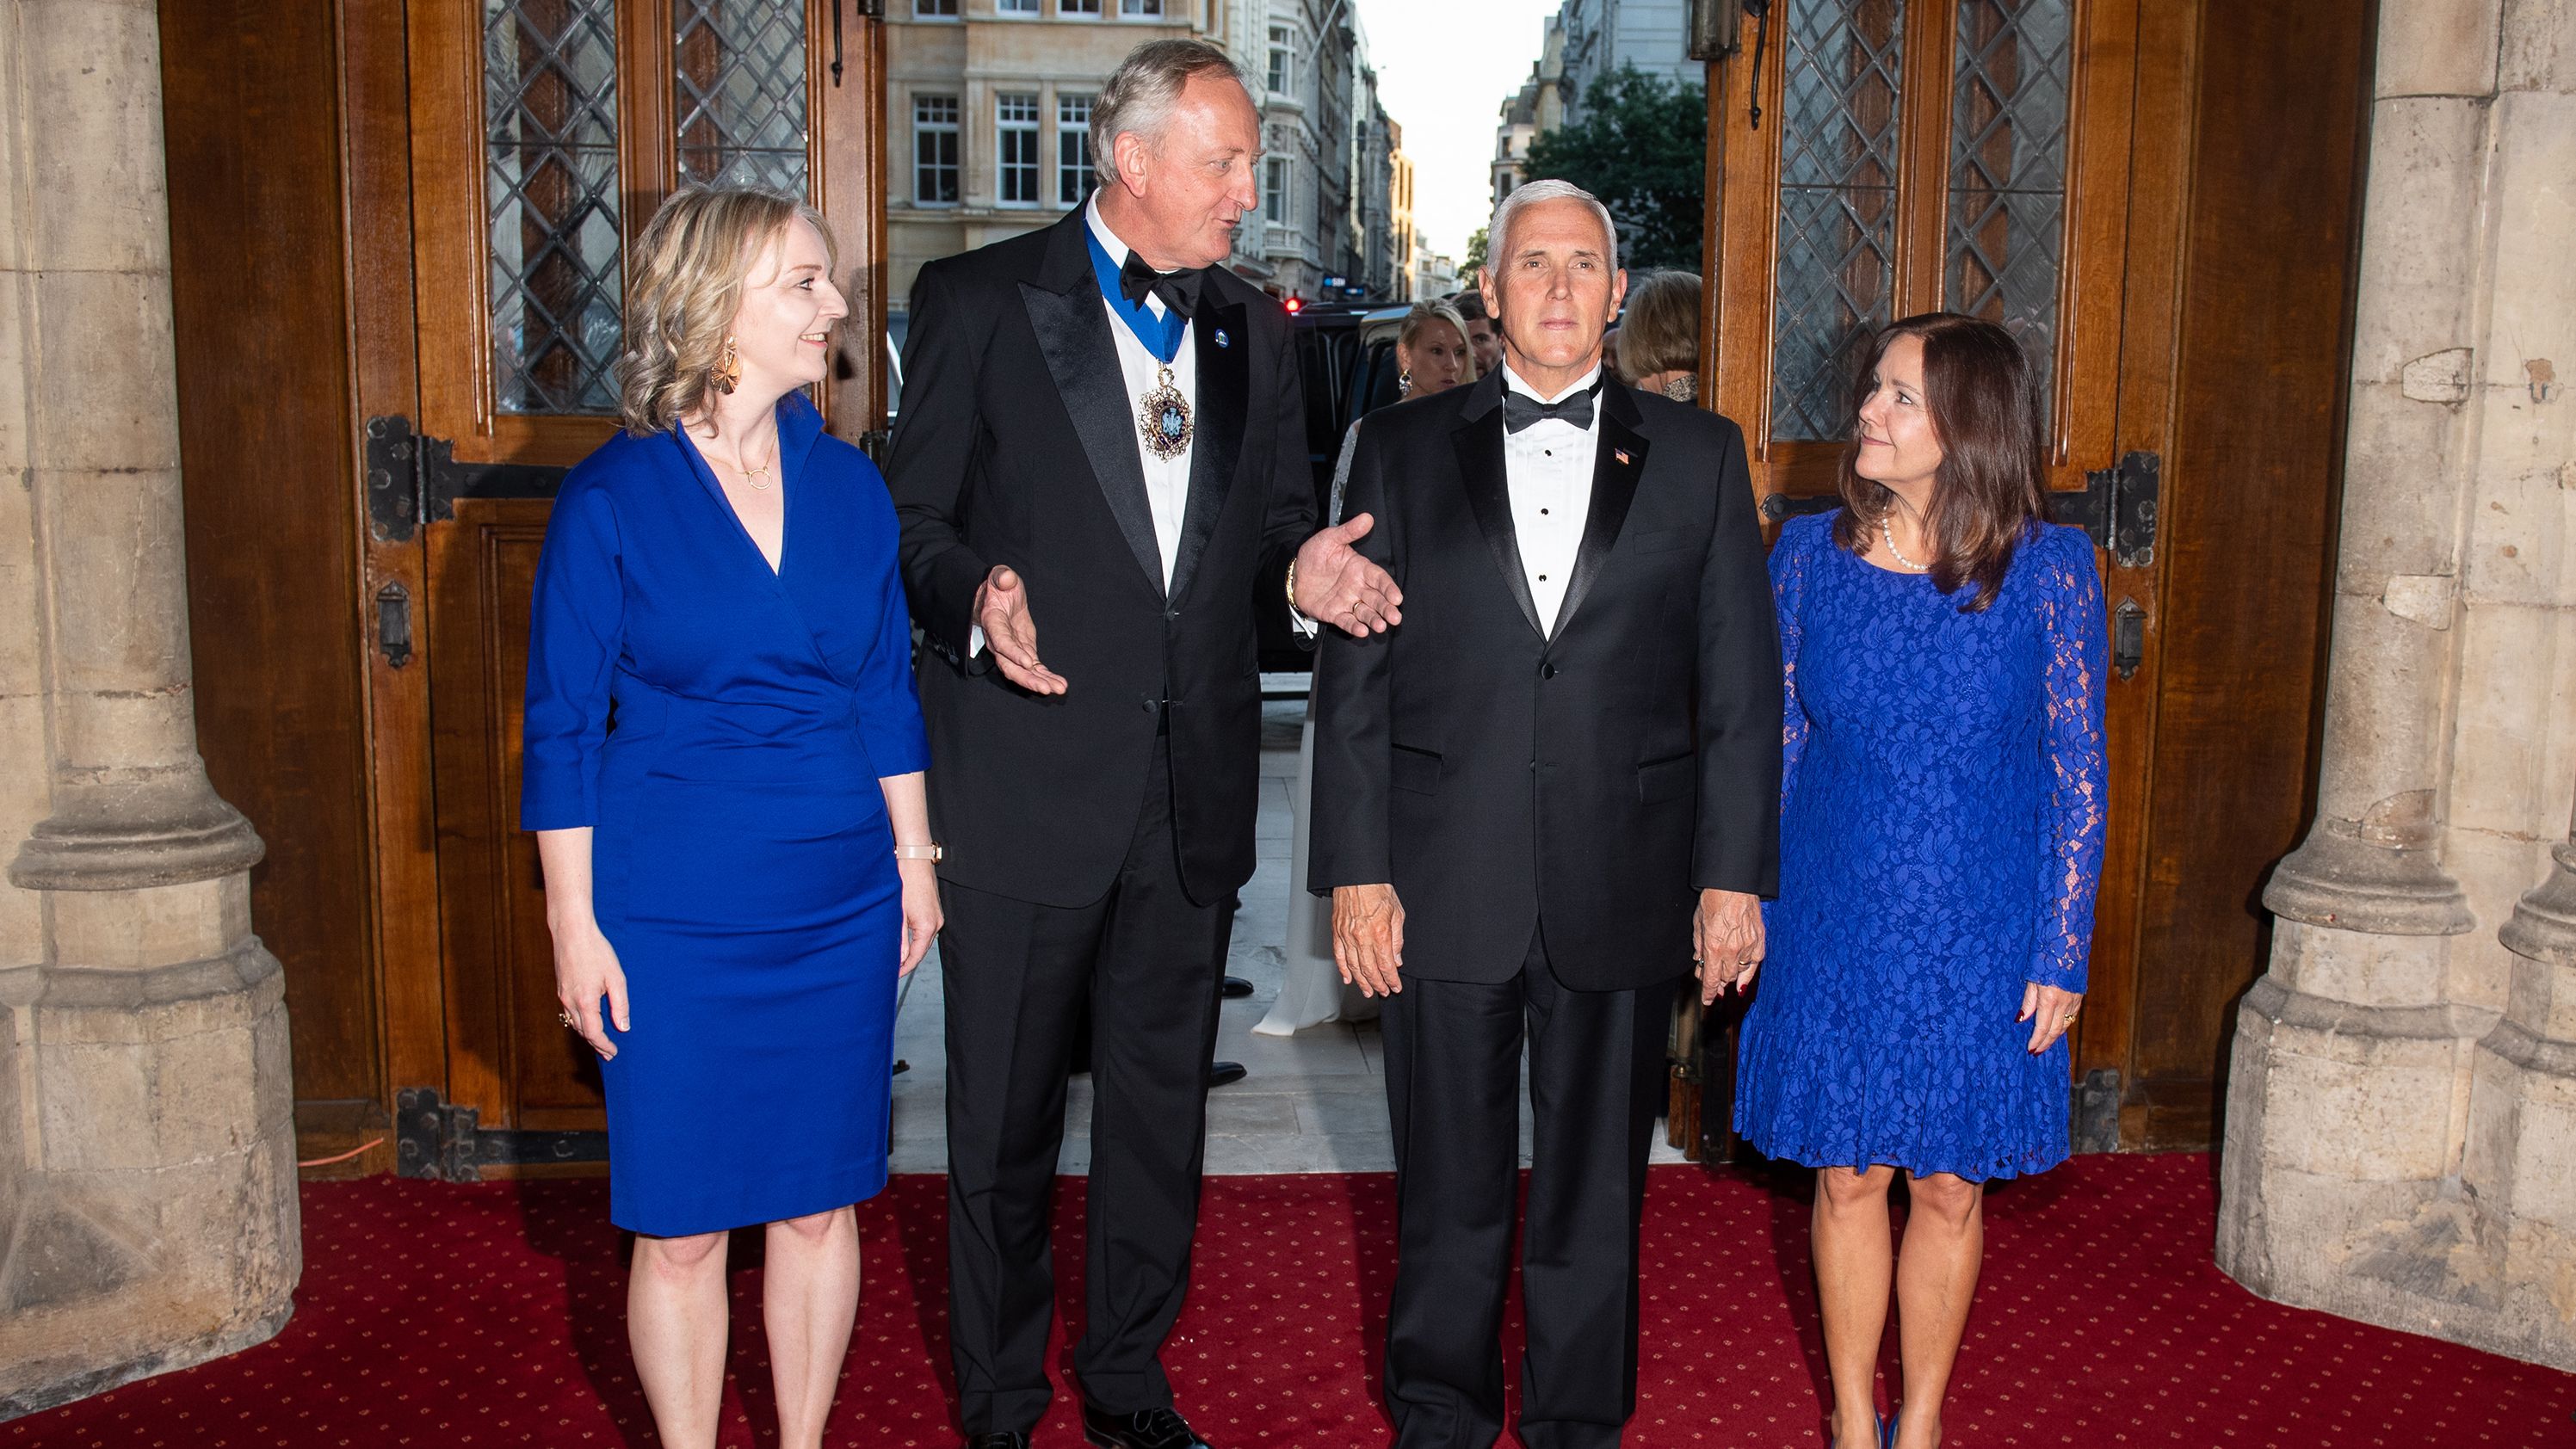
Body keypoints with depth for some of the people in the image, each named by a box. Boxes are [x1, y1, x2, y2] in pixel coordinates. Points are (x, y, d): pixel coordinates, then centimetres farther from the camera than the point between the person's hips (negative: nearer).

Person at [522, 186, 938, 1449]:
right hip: (672, 911, -3)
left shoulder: (845, 481, 4)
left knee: (821, 1201, 12)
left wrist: (913, 857, 10)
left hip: (840, 905, 4)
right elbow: (563, 725, -4)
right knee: (680, 1223, 7)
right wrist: (575, 923, -6)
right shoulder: (611, 497, -8)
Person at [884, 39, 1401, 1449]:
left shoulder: (1256, 332, 12)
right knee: (1004, 1115, 8)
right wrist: (977, 596, -24)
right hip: (1026, 782, -4)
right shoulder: (978, 301, -2)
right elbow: (914, 520, -3)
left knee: (1160, 1105, 15)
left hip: (1192, 789, 5)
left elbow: (1272, 527, 15)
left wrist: (1302, 570, -8)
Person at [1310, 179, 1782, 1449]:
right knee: (1447, 1180, 11)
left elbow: (1742, 682, 4)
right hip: (1446, 889, 0)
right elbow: (1352, 676, 2)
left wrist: (1735, 871, -1)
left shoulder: (1699, 455, 6)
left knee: (1597, 1183, 12)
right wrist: (1355, 870, -3)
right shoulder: (1401, 449, 5)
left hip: (1621, 894, 0)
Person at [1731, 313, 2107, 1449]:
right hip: (1836, 926, 1)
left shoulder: (2048, 568, -7)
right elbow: (1774, 744, 5)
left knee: (1950, 1187, 10)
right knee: (1848, 1177, 10)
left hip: (1980, 935, -1)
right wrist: (1747, 901, 4)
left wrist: (2062, 950, -5)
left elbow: (2078, 772, -3)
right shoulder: (1812, 552, -1)